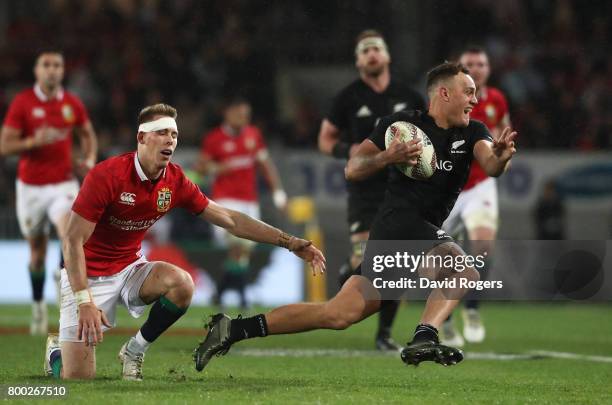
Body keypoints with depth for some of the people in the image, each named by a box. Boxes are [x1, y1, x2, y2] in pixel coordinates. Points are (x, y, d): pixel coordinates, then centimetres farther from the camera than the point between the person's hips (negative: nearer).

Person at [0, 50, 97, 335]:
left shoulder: (72, 104, 2)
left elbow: (87, 135, 20)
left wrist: (89, 159, 0)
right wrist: (35, 141, -25)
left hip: (63, 183, 1)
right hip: (31, 186, -1)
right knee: (37, 252, 10)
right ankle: (38, 305, 30)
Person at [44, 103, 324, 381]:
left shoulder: (175, 181, -7)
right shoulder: (107, 175, -24)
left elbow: (230, 220, 1)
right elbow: (73, 241, -23)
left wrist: (288, 242, -4)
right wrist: (84, 302, -31)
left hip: (130, 267, 5)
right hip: (88, 274, -5)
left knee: (182, 284, -27)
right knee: (77, 378, -15)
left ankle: (134, 351, -2)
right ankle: (56, 352, 24)